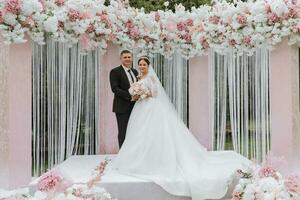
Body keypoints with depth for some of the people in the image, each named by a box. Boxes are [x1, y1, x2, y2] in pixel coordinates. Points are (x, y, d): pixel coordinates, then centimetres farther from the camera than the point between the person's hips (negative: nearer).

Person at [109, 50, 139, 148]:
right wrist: (130, 96, -21)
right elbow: (115, 88, -15)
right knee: (123, 132, -3)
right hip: (122, 107, -6)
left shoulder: (135, 72, 17)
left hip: (134, 106, 6)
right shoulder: (115, 71, -4)